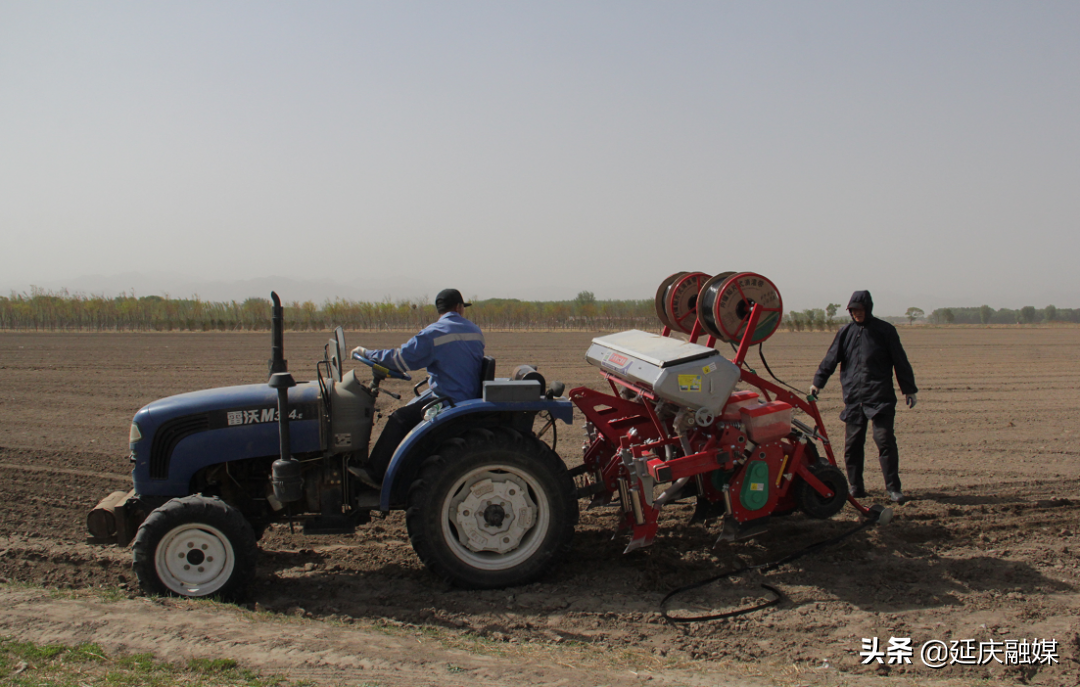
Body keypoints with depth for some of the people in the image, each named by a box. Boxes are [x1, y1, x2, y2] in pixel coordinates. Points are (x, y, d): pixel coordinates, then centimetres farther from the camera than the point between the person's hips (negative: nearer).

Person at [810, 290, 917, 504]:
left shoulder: (885, 330, 3)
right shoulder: (846, 332, 10)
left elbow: (900, 361, 5)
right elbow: (831, 358, 12)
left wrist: (909, 390, 3)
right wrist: (817, 382, 5)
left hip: (881, 397, -3)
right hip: (853, 398, 3)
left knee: (885, 440, -10)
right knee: (852, 444, 4)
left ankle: (893, 487, -3)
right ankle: (855, 487, 13)